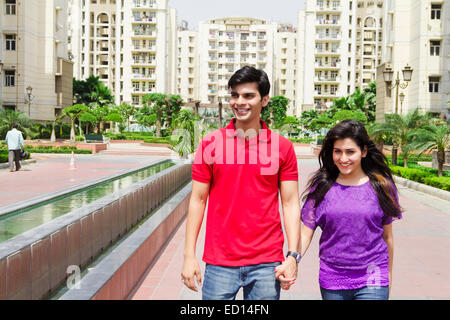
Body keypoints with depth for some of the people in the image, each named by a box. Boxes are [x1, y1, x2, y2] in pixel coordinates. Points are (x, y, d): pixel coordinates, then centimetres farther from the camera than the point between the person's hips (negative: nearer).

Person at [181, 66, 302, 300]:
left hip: (267, 263, 0)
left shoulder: (282, 147, 2)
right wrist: (189, 256, -1)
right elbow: (198, 201, 3)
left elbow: (290, 203, 2)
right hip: (219, 263, 0)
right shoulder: (210, 144, 2)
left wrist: (292, 256, -7)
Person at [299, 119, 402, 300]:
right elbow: (306, 233, -2)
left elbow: (387, 235, 9)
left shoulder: (381, 186, 0)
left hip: (372, 279, -1)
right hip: (331, 281, 1)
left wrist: (388, 274, 17)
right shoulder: (321, 187, 0)